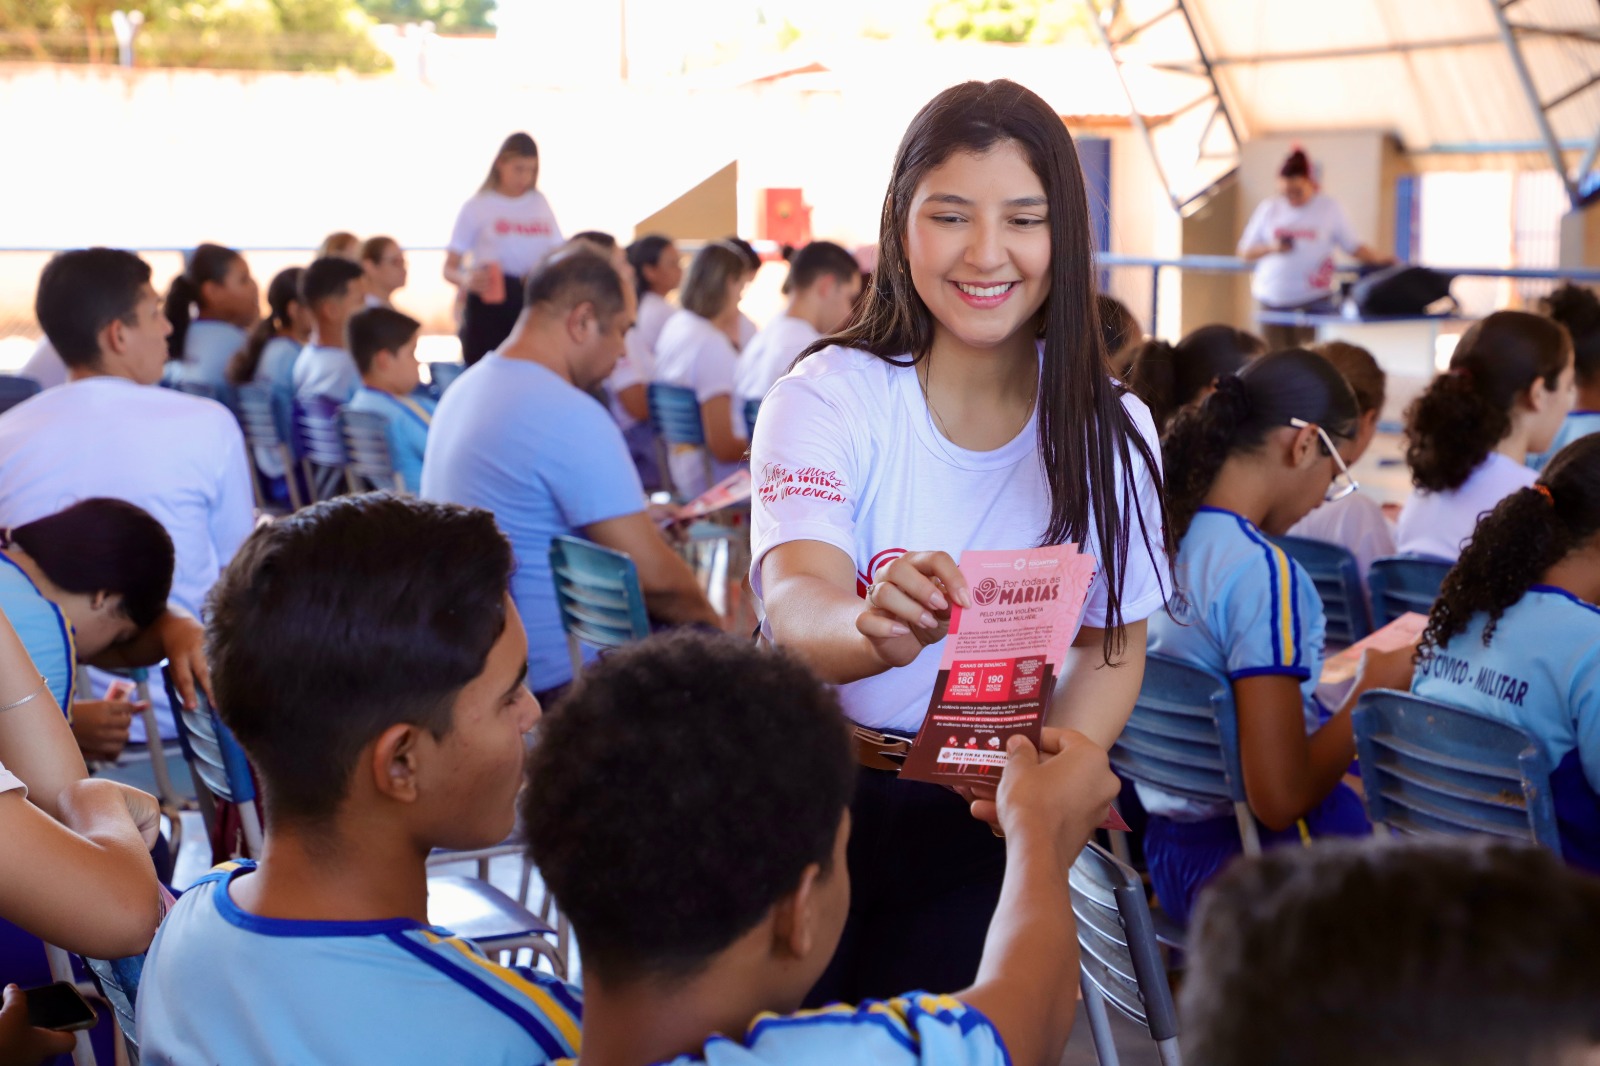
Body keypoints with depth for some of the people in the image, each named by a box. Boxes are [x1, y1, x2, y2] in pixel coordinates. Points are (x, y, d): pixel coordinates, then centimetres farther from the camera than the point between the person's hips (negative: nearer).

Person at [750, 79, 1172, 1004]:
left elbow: (1114, 641, 3)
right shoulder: (828, 398, -13)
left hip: (979, 820, 2)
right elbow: (797, 607, -27)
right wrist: (875, 629, -51)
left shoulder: (1111, 431, -5)